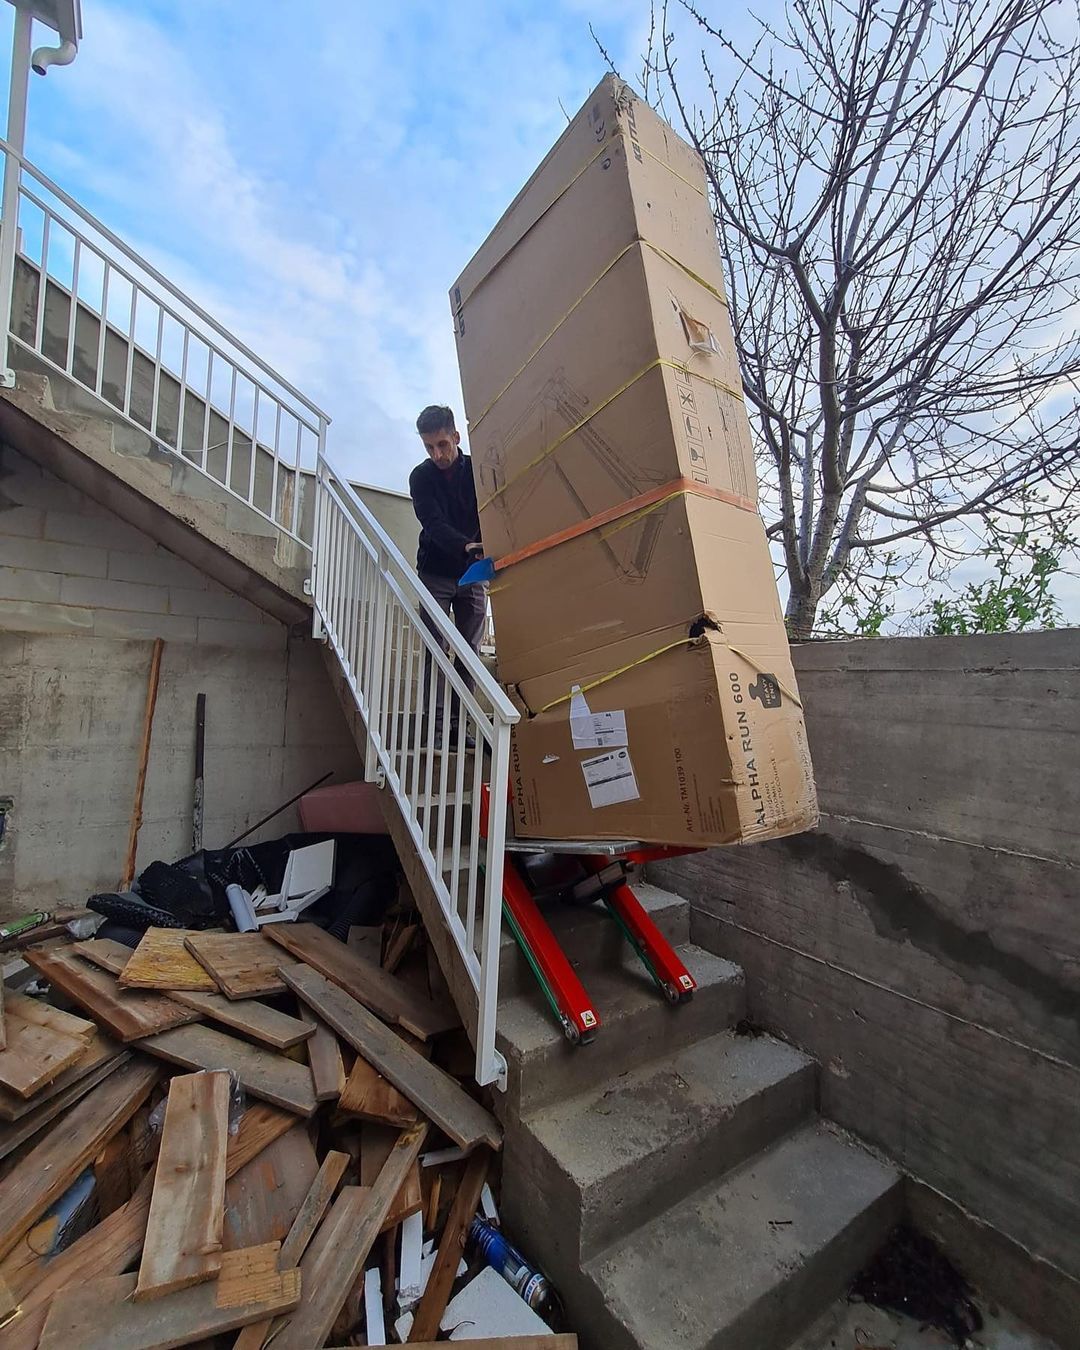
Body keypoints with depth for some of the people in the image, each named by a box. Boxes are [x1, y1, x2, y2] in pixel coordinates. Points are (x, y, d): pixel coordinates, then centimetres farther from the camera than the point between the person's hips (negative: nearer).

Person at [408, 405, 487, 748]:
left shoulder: (477, 471, 0)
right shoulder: (420, 478, -3)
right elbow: (435, 525, -18)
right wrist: (466, 546, -38)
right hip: (436, 574, -1)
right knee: (436, 649, -5)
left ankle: (457, 723, 8)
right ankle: (437, 725, -2)